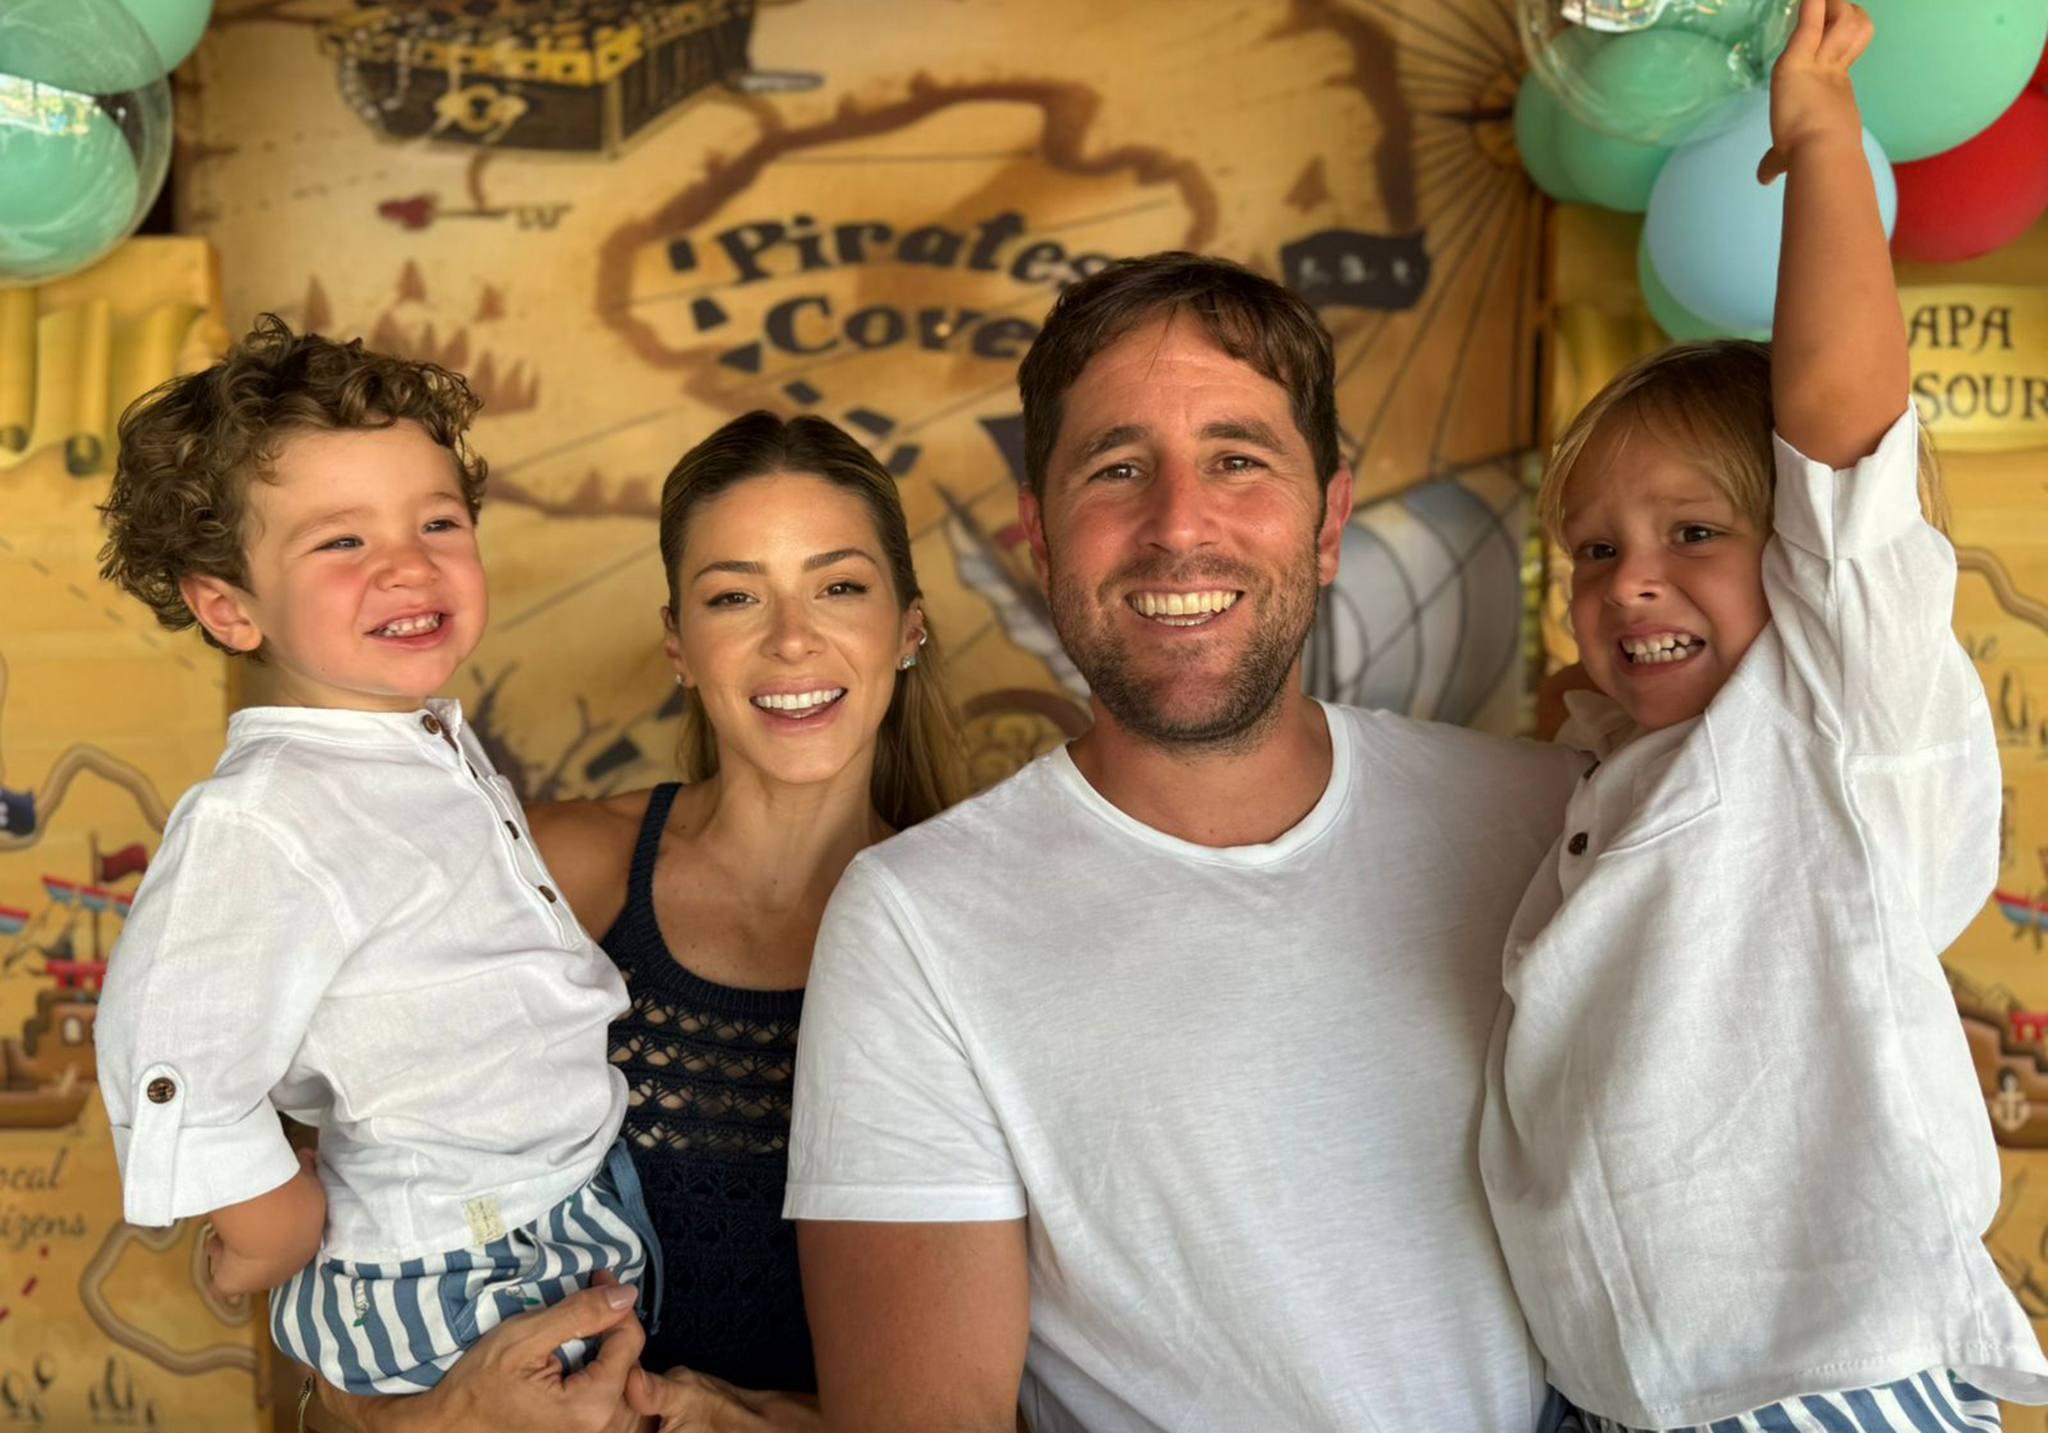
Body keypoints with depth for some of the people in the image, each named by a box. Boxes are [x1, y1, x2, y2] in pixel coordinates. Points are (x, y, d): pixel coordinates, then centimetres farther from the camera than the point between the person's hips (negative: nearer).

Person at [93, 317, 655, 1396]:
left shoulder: (439, 749, 3)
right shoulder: (257, 823, -25)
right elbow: (177, 1090, -27)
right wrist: (284, 1240, -13)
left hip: (590, 1194, 8)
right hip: (460, 1291, -8)